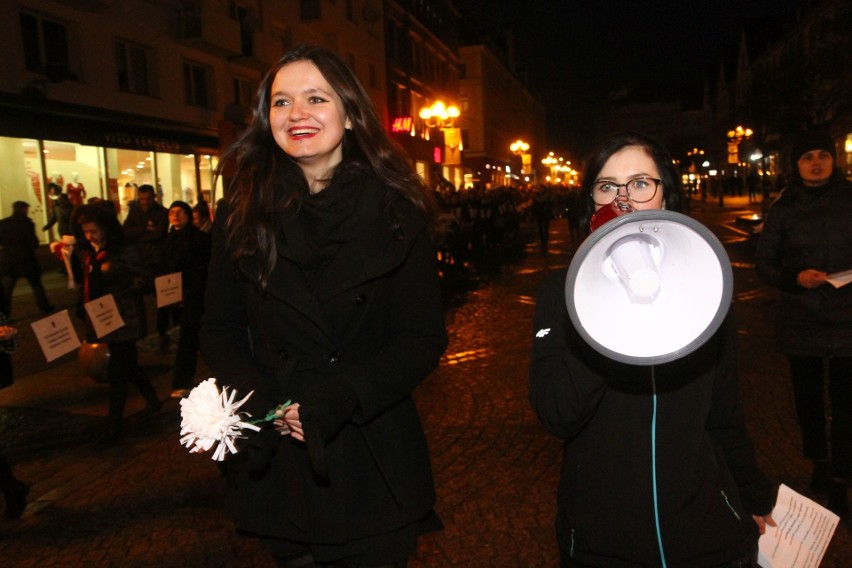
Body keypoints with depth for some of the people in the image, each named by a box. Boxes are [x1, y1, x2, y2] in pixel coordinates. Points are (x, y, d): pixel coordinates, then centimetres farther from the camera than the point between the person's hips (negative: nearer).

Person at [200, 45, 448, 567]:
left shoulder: (397, 213, -5)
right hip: (277, 456, 2)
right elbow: (220, 331, 4)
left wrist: (340, 397, -20)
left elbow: (425, 339, -7)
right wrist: (259, 401, -15)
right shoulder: (242, 214, 0)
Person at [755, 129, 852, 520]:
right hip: (800, 322, 1)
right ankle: (819, 463, 36)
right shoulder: (783, 210, 0)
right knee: (808, 397, 15)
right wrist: (795, 278, -16)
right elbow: (764, 263, 2)